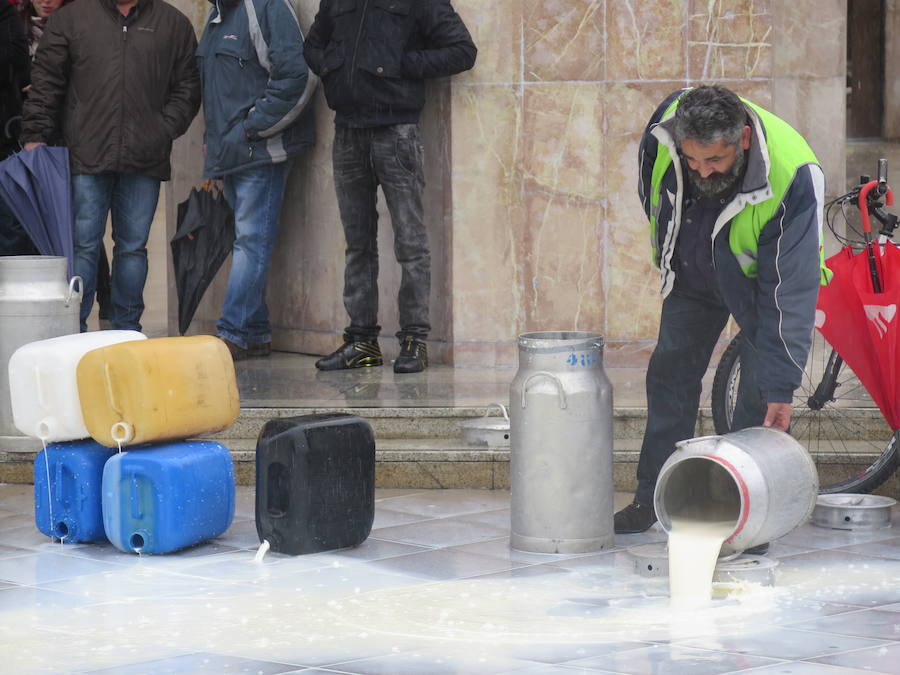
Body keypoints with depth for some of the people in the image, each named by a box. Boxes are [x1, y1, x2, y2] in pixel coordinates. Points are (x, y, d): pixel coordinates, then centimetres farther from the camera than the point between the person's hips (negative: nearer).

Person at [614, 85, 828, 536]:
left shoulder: (792, 177, -40)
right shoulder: (664, 127, -29)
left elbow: (789, 288, -37)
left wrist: (781, 385, -38)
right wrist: (667, 253, 11)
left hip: (762, 279, -4)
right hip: (692, 276, 4)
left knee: (760, 400, -10)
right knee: (670, 376, 10)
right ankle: (652, 499, 21)